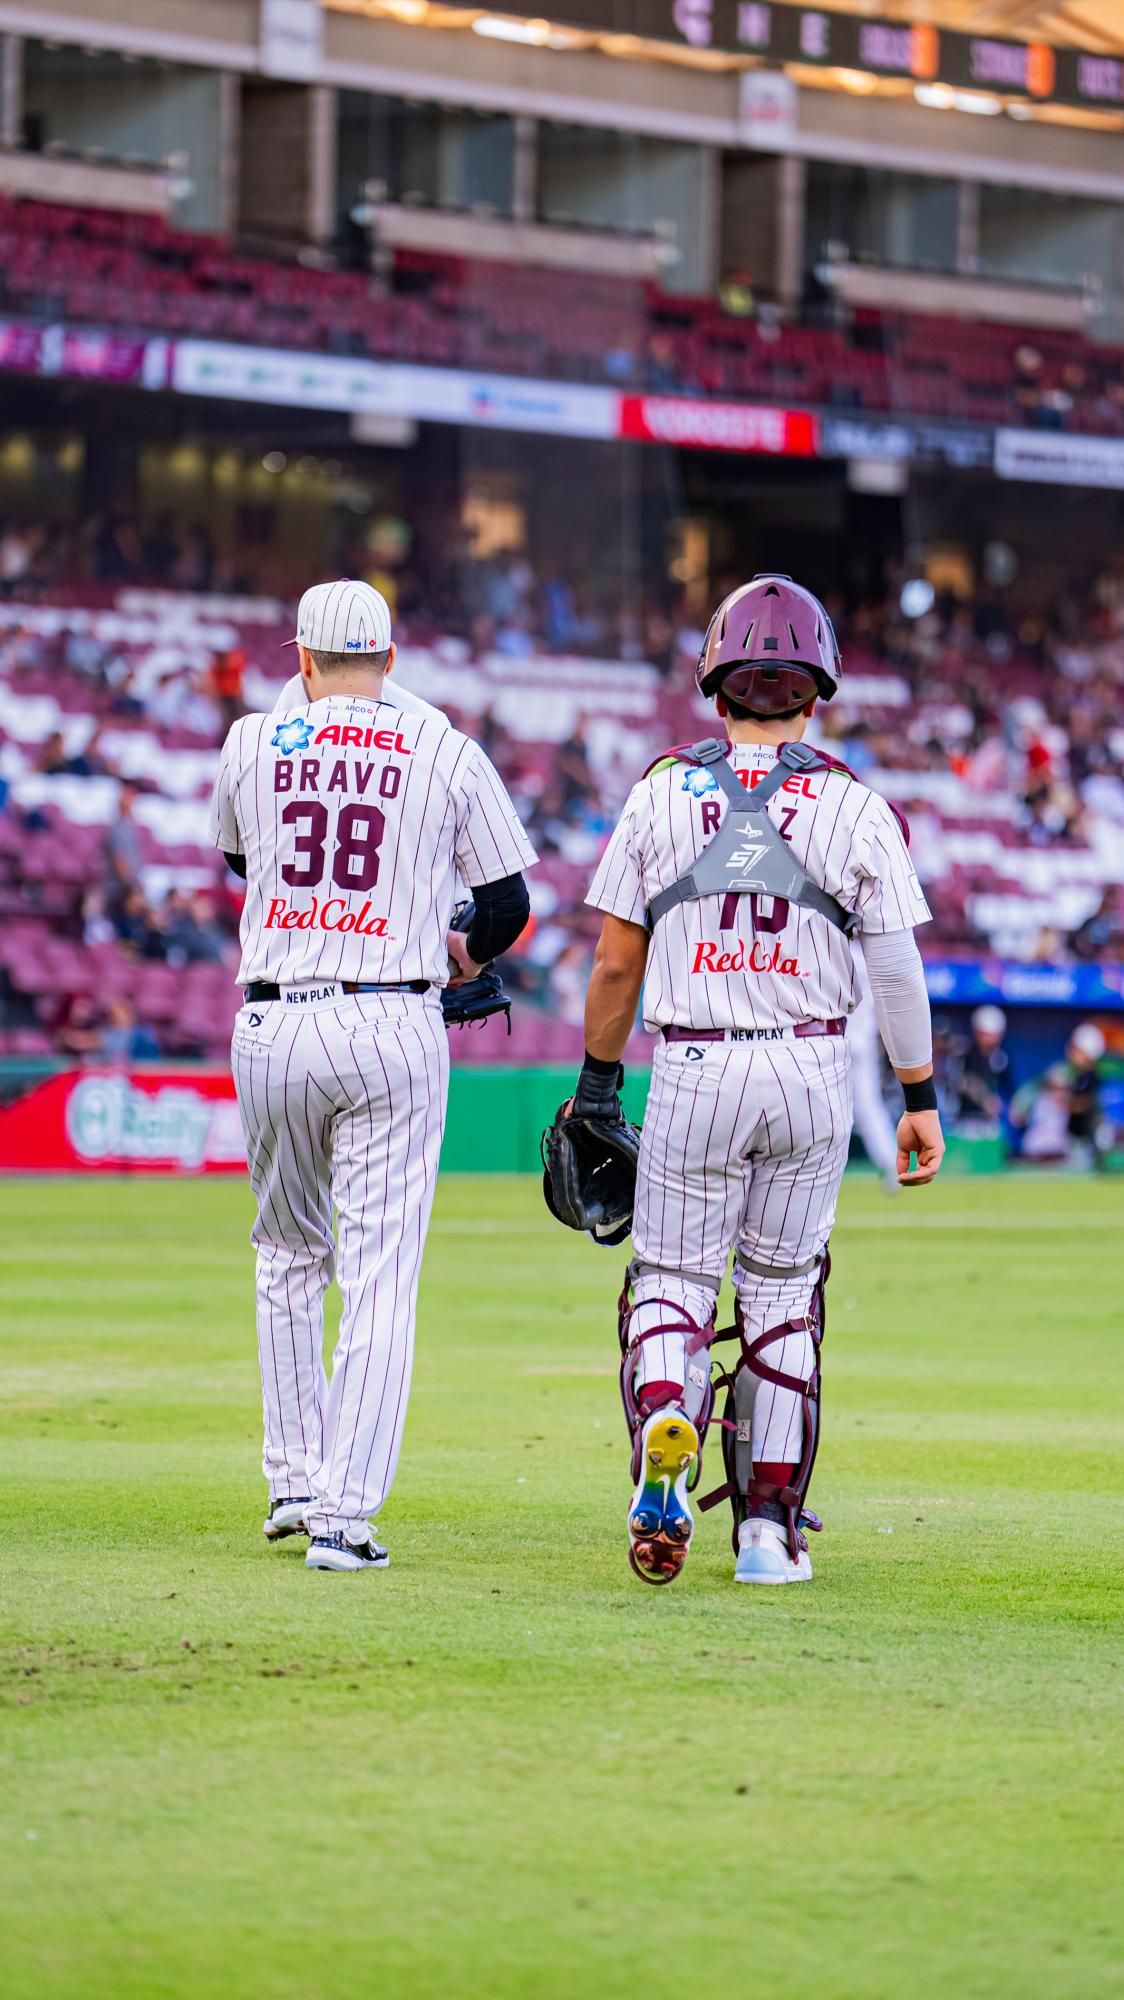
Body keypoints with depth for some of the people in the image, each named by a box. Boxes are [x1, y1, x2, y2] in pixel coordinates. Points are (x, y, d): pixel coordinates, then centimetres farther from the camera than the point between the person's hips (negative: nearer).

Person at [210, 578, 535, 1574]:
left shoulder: (252, 743, 5)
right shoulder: (448, 753, 1)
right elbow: (509, 905, 7)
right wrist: (469, 951, 28)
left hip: (274, 1028, 2)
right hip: (394, 1025, -2)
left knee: (288, 1256, 22)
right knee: (382, 1278, -2)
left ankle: (296, 1479, 20)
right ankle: (345, 1514, -10)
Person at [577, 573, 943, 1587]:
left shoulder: (661, 793, -1)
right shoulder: (856, 808, -3)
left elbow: (617, 960, 2)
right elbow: (897, 969, -2)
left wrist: (599, 1079, 13)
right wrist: (921, 1097, 6)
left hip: (693, 1072, -1)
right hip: (812, 1068, 1)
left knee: (672, 1281, 7)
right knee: (783, 1291, 13)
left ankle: (664, 1439, -24)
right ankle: (770, 1522, 11)